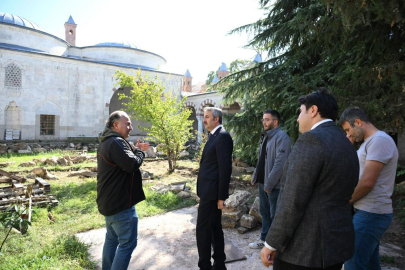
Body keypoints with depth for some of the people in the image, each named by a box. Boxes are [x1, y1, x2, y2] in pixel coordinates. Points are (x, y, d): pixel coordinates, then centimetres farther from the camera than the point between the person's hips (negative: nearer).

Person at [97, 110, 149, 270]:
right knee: (128, 242, -2)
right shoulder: (116, 142, -21)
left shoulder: (107, 142, 14)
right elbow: (132, 164, -26)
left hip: (110, 201, 11)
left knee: (112, 239, 21)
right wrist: (140, 152, -8)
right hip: (120, 202, -11)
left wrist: (135, 150, 5)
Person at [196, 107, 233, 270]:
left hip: (212, 192, -10)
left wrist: (221, 196, -19)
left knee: (203, 229, 0)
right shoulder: (214, 136, 14)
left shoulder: (222, 136, -17)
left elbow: (225, 169, -21)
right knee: (214, 227, 17)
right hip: (209, 191, 10)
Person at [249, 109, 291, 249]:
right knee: (264, 213, 19)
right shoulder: (265, 136, 13)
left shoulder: (281, 137, -16)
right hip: (263, 183, 9)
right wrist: (255, 176, 13)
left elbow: (280, 164, -22)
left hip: (274, 185, -9)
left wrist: (269, 184, -20)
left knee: (275, 216, 5)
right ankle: (264, 239, 35)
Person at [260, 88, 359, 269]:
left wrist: (271, 244, -13)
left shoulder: (311, 139, -18)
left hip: (304, 248, -8)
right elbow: (337, 197, 14)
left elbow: (292, 201, -21)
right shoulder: (347, 145, 10)